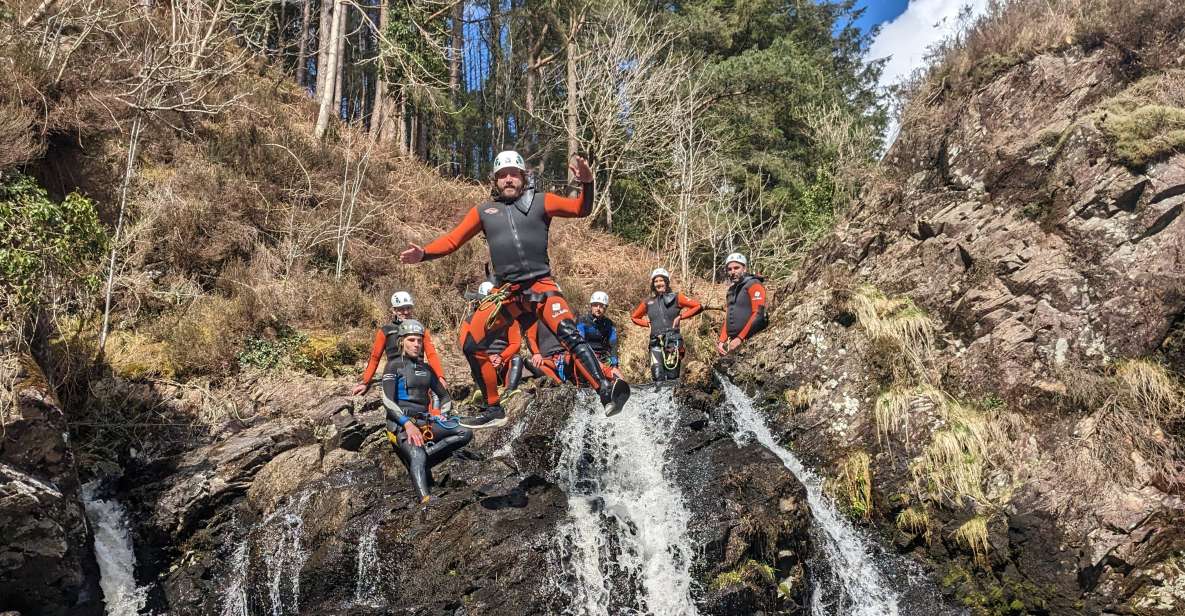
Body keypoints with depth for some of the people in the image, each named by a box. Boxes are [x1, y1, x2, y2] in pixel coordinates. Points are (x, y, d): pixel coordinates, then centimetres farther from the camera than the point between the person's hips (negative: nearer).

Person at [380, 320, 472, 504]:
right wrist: (408, 424, -23)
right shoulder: (394, 365, 1)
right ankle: (426, 501, -55)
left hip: (424, 422, 6)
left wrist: (443, 414, 2)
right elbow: (388, 401, -11)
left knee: (465, 434, -15)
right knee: (417, 456, -36)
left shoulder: (426, 369, 18)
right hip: (401, 423, -6)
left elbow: (444, 396, 24)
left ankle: (423, 457, -24)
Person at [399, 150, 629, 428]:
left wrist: (587, 183, -21)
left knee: (570, 335, -24)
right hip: (505, 293, 4)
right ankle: (493, 410, 13)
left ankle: (606, 392, -32)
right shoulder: (483, 211, 15)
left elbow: (581, 209, -1)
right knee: (471, 345, 0)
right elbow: (453, 239, 14)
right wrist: (423, 253, -2)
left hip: (541, 285, -4)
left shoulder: (540, 201, 8)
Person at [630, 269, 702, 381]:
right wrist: (647, 323, 11)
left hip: (673, 341, -2)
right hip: (655, 342, 2)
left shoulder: (676, 298, 6)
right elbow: (634, 317, 28)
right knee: (658, 376, -13)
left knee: (672, 378, -6)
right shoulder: (648, 302, 15)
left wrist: (680, 316, -1)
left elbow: (698, 307, 4)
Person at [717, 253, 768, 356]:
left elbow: (758, 315, -15)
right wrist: (721, 341, 4)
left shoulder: (754, 285, -5)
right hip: (732, 343, 7)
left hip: (750, 343, -7)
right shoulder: (731, 290, 20)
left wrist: (740, 338, -19)